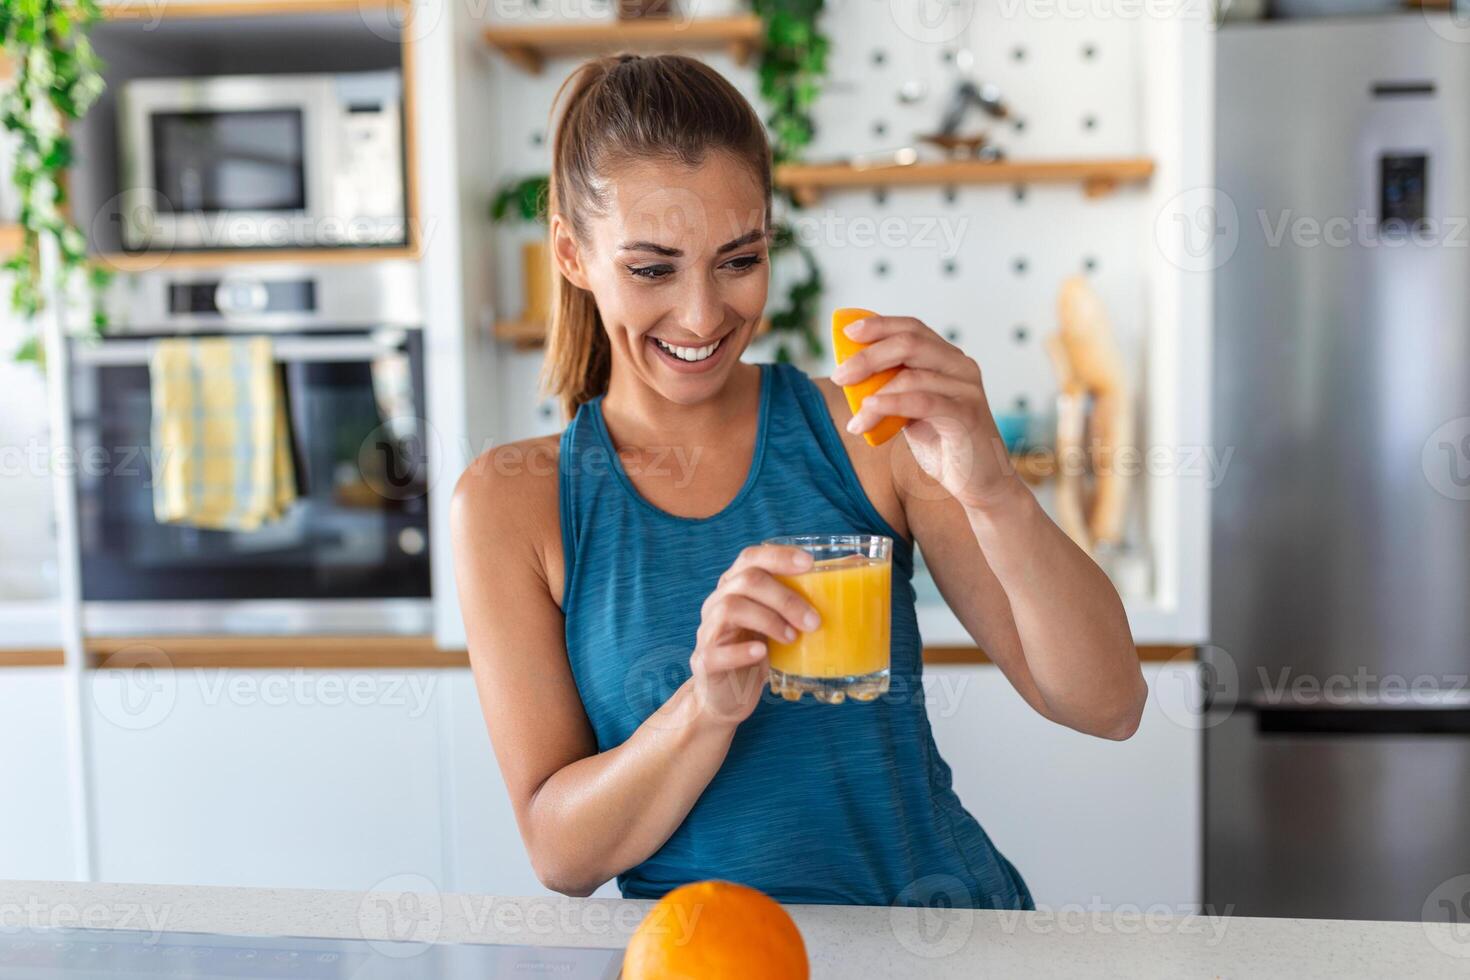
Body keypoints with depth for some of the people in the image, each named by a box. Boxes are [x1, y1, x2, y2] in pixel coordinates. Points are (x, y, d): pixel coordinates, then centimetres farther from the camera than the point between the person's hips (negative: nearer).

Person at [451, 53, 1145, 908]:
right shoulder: (510, 501, -3)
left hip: (946, 918, 1)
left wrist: (992, 490, -25)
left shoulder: (864, 430, -4)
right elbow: (562, 853, -6)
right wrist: (708, 707, -24)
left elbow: (1108, 706, -9)